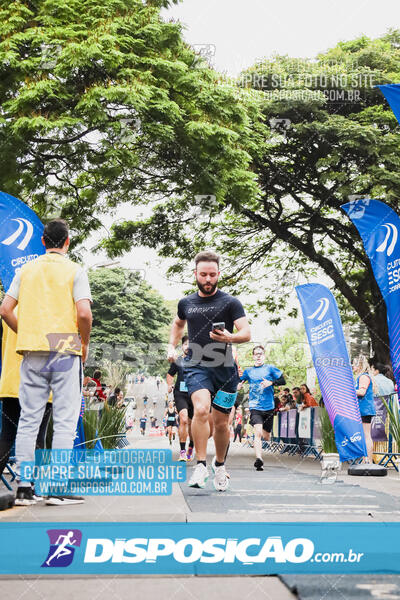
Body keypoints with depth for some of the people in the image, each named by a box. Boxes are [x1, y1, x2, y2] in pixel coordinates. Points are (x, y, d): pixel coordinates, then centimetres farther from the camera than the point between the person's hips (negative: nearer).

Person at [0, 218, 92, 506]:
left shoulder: (26, 270, 10)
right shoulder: (74, 270, -2)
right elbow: (84, 313, -15)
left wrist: (25, 334, 16)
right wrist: (85, 343, 0)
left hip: (32, 353, 4)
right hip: (65, 352, -4)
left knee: (28, 420, 9)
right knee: (65, 420, 1)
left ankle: (24, 487, 12)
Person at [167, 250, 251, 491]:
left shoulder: (231, 302, -1)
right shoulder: (186, 303, 10)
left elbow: (246, 333, -11)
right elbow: (178, 323, 32)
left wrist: (230, 337, -31)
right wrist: (172, 347, 18)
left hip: (225, 369, -1)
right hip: (196, 366, 1)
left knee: (221, 423, 8)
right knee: (201, 409, -25)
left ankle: (220, 466, 34)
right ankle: (201, 465, -15)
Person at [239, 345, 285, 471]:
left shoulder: (270, 368, 6)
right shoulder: (248, 371, 11)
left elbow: (283, 381, 2)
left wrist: (271, 382, -15)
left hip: (269, 407, 1)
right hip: (255, 407, 0)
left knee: (266, 437, 10)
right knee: (258, 433, -21)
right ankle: (258, 459, -25)